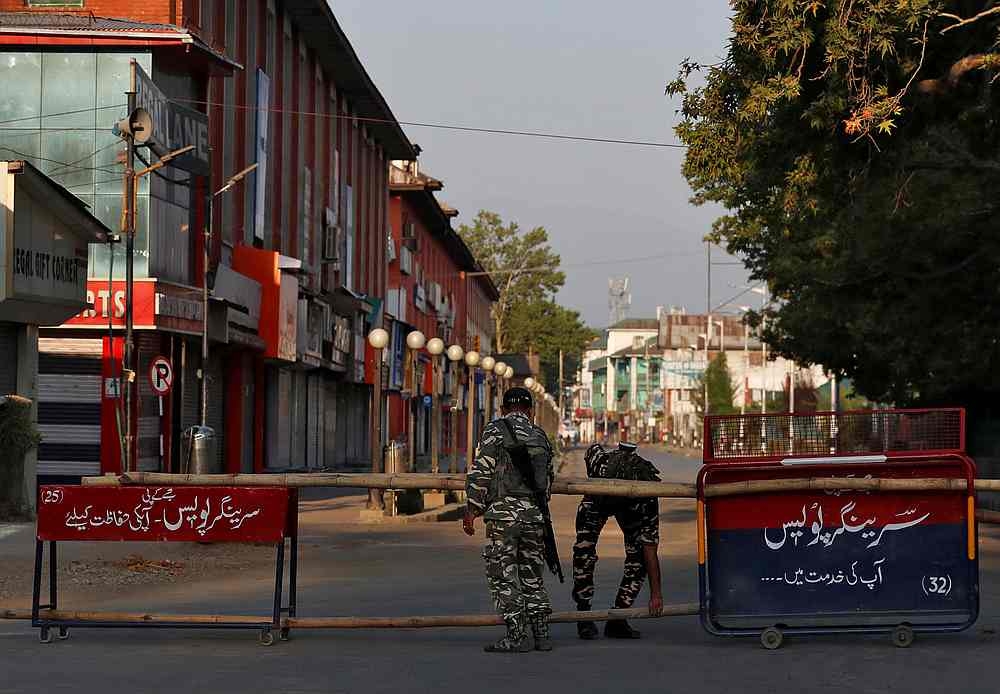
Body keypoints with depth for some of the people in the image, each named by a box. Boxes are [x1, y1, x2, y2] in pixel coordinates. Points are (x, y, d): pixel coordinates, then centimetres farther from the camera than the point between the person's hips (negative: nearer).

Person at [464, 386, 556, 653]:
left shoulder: (495, 431, -2)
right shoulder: (540, 435, 14)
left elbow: (480, 472, -8)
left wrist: (471, 511, -4)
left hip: (504, 511, -5)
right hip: (535, 514, 5)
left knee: (503, 574, 0)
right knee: (532, 574, 14)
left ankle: (516, 636, -4)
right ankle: (541, 633, 12)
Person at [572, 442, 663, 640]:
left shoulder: (648, 500, -39)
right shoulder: (601, 463, -40)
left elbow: (650, 548, -37)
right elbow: (594, 449, -12)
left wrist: (656, 593, -38)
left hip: (632, 507, -1)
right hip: (597, 499, 1)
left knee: (639, 558, -15)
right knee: (584, 552, -16)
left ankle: (617, 621, -8)